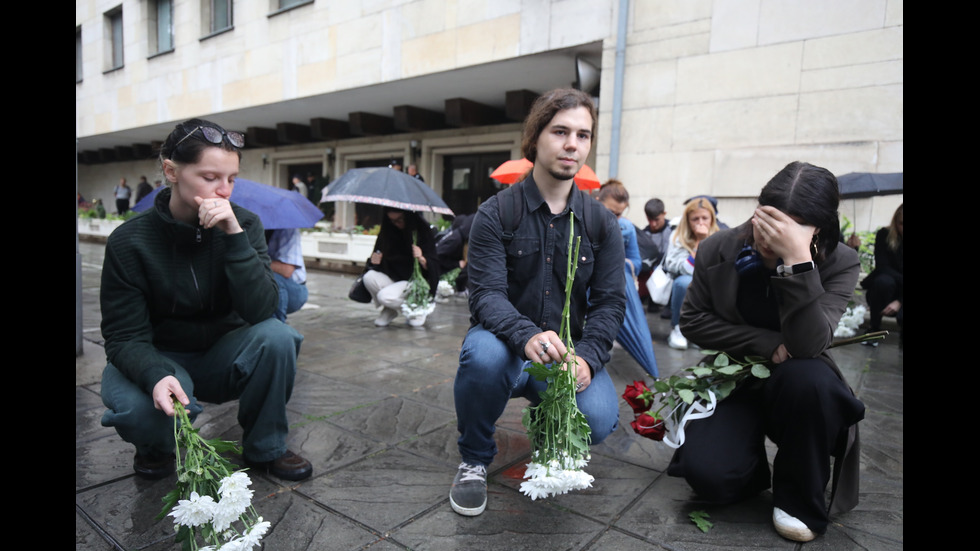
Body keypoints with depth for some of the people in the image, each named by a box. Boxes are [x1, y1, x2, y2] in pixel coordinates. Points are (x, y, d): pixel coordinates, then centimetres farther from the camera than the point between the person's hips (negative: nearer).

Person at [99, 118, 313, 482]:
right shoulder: (129, 241, -16)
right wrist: (157, 376, -38)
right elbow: (125, 336, -16)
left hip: (222, 357, 2)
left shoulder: (245, 224, -13)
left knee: (276, 336, -29)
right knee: (137, 408, -35)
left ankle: (265, 449, -5)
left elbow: (261, 311, -24)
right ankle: (156, 449, 6)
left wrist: (233, 234, -33)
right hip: (157, 360, -1)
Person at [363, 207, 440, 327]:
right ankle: (389, 311, 1)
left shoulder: (422, 230, -9)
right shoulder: (387, 233, 2)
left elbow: (432, 266, -10)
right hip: (392, 279, 5)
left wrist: (421, 259, -32)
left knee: (385, 296, -29)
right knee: (369, 277, -25)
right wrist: (374, 260, -15)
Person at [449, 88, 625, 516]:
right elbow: (486, 293, -16)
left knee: (599, 419, -25)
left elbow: (610, 301, -2)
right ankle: (474, 460, -4)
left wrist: (586, 357, -21)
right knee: (484, 354, -37)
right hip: (508, 342, -2)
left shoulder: (602, 223, 3)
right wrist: (527, 336, -37)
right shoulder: (495, 213, -6)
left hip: (570, 349, 3)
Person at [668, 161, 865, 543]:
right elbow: (693, 321, -4)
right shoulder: (719, 249, -9)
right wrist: (767, 344, -16)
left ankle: (800, 499, -10)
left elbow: (807, 346, -28)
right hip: (733, 379, 0)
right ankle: (751, 464, 14)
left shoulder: (840, 264, -13)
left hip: (795, 386, 0)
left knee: (808, 378, -37)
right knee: (708, 475, -25)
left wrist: (797, 258, -38)